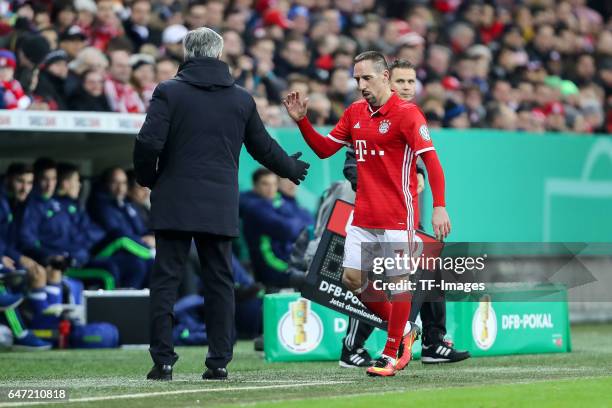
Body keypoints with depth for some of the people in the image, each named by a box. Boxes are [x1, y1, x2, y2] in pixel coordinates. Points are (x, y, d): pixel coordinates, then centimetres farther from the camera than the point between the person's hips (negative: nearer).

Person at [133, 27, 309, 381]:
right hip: (221, 206, 2)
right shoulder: (242, 99, 7)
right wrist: (292, 169, 37)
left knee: (166, 279, 1)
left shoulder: (169, 92, -3)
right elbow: (264, 147, 18)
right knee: (220, 282, 8)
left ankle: (163, 361, -3)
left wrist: (148, 180, 8)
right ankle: (219, 361, 6)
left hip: (174, 203, -2)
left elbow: (149, 143, -11)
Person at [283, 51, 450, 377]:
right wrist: (301, 120, 3)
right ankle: (403, 330, 21)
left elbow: (431, 160, -16)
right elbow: (324, 148, 18)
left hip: (397, 215, -7)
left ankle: (391, 355, 8)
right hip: (363, 214, 7)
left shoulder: (406, 113, -10)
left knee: (397, 280, -2)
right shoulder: (355, 113, 10)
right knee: (352, 277, 3)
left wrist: (439, 207, -25)